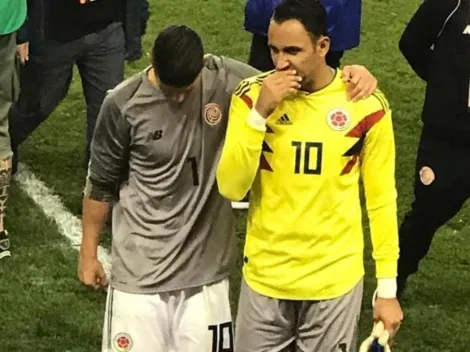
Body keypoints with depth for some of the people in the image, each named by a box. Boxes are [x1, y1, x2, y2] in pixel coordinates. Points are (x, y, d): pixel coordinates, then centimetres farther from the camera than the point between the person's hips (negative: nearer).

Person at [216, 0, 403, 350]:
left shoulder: (366, 105, -8)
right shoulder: (253, 95, -6)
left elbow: (381, 199, -1)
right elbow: (231, 188, -12)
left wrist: (388, 288, 0)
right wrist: (260, 113, -22)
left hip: (334, 280, -1)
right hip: (264, 277, 1)